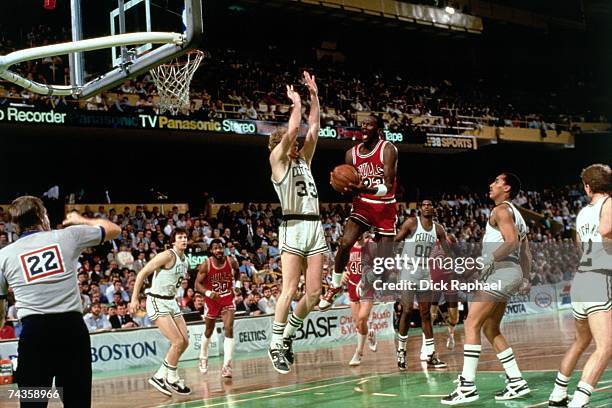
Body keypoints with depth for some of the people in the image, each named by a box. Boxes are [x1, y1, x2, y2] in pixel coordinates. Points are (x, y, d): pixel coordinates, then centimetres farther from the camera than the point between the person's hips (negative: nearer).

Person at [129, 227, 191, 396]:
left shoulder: (184, 260, 9)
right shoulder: (167, 256, -16)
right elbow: (142, 273, -17)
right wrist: (134, 298, -21)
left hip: (171, 301, 9)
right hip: (157, 302, -9)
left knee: (185, 341, 7)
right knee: (178, 342, -14)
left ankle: (159, 376, 16)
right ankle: (172, 380, 3)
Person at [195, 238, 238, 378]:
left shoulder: (232, 261, -12)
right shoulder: (206, 265, -18)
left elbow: (238, 272, 12)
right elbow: (198, 284, -17)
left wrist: (234, 286, 5)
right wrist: (208, 293, -34)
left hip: (228, 299, 0)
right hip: (212, 299, 0)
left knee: (229, 329, -17)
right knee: (209, 331, 17)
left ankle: (227, 365, -18)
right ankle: (203, 358, 42)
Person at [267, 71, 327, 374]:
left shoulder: (304, 160, 21)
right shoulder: (277, 160, 3)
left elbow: (313, 128, 19)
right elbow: (291, 130, -9)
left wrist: (314, 96, 19)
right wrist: (296, 103, 5)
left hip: (315, 227, 7)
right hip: (293, 227, -7)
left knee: (313, 292, 2)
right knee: (289, 290, -11)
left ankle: (288, 335, 19)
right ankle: (276, 344, -2)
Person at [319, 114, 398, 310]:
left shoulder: (388, 150, -13)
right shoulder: (351, 154, 1)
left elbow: (388, 186, -22)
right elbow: (349, 187, 8)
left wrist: (366, 189, -39)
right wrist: (348, 188, -17)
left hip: (385, 207, -3)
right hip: (363, 205, 3)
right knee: (345, 243, -15)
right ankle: (335, 286, 2)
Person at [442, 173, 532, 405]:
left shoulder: (502, 209, -5)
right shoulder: (516, 215, 25)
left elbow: (512, 241, -20)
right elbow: (525, 252, 27)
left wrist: (491, 259, -25)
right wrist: (525, 279, 28)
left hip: (501, 271, -10)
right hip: (508, 274, 10)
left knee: (472, 324, -14)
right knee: (490, 329, 13)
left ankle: (467, 387, -19)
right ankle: (517, 383, 12)